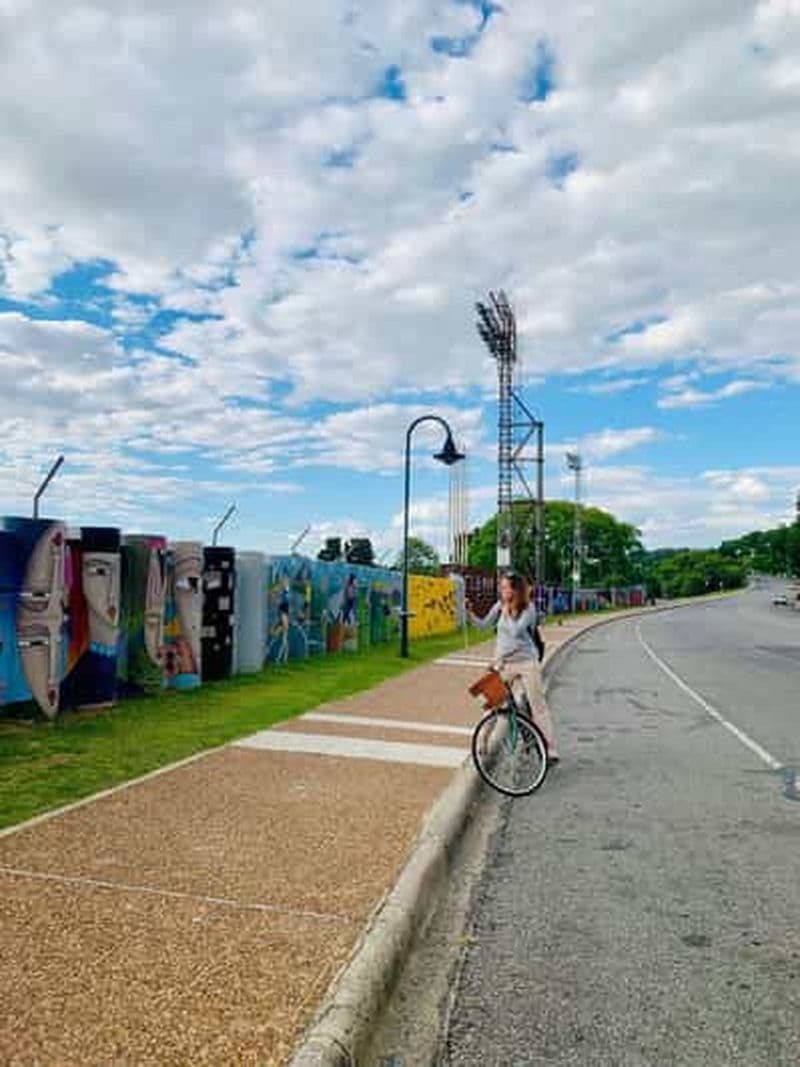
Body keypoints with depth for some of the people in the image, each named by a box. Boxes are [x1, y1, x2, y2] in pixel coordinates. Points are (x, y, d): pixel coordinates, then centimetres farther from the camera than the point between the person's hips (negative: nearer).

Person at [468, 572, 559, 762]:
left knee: (538, 705, 0)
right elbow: (483, 625, 3)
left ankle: (550, 750, 7)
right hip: (504, 662, 4)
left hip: (526, 661, -4)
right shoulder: (499, 606, 2)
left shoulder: (528, 608, -10)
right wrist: (469, 612, -9)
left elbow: (515, 631, -21)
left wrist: (507, 613, -14)